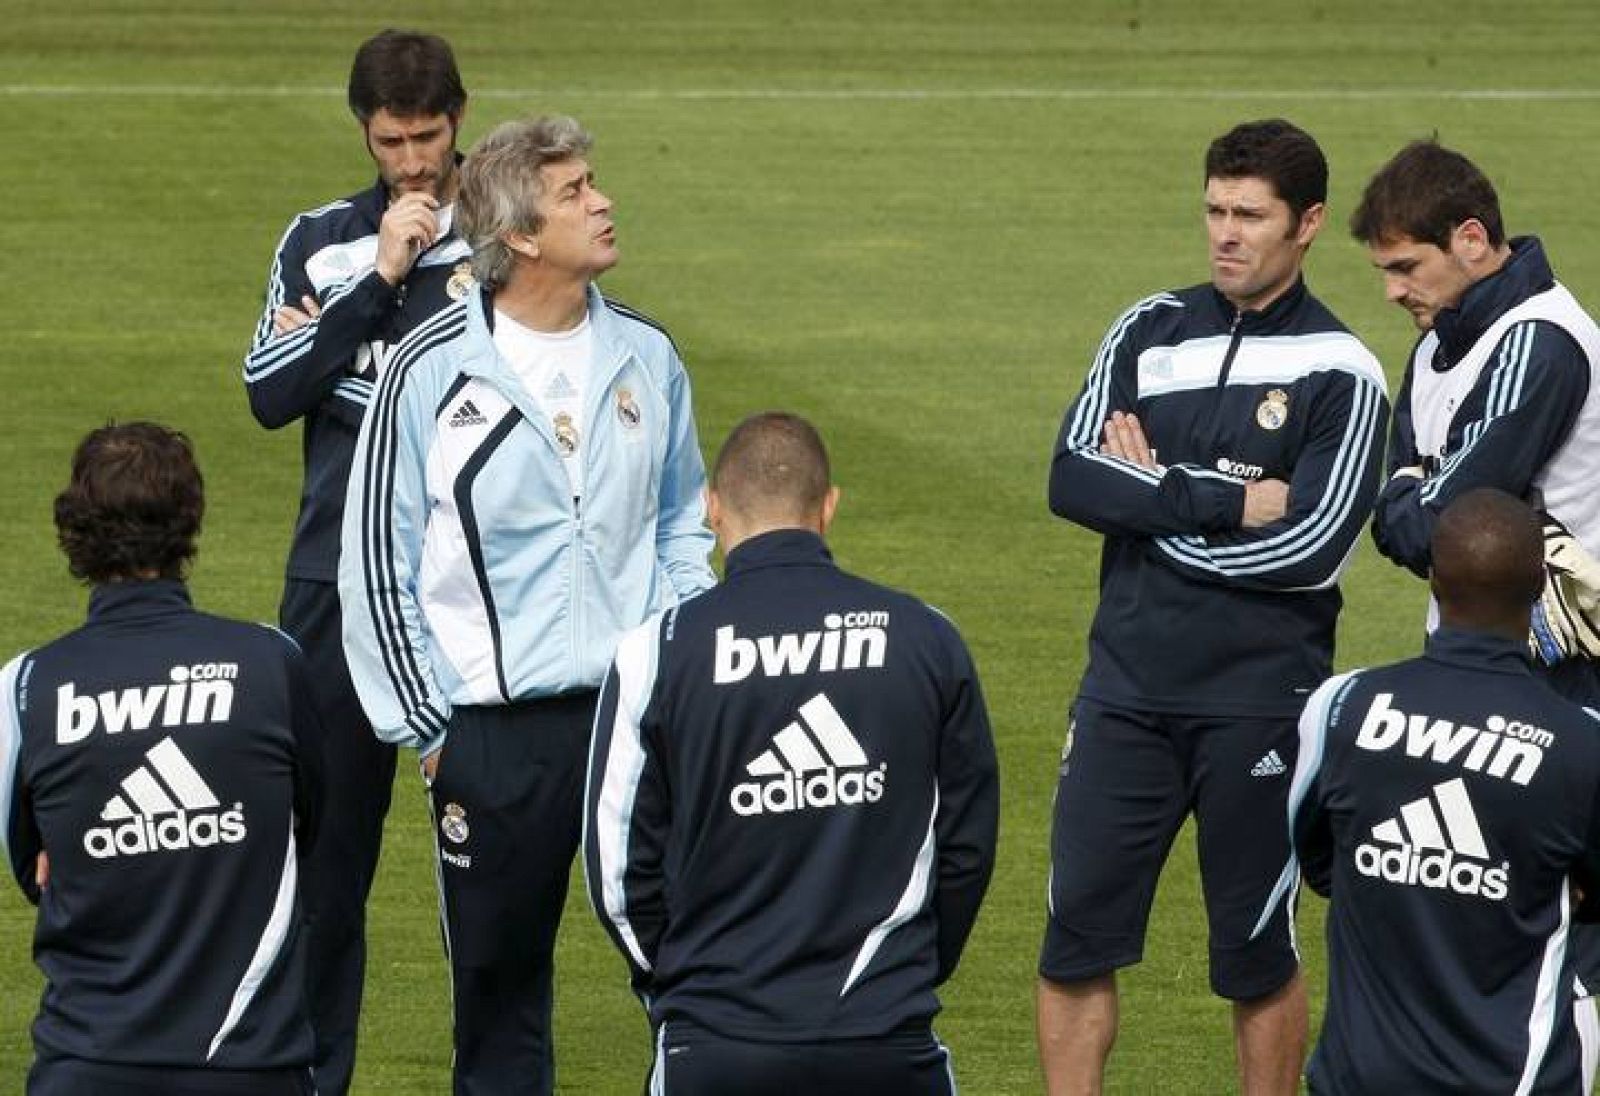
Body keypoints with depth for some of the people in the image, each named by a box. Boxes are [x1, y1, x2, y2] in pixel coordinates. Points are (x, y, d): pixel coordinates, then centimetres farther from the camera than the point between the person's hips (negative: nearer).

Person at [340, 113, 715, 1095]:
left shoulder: (645, 357, 5)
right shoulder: (431, 372, -7)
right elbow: (378, 563, -1)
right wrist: (424, 725, -2)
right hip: (496, 730, -2)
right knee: (499, 979, 9)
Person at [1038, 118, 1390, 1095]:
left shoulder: (1339, 373, -4)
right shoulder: (1150, 333, 8)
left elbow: (1310, 548, -15)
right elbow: (1072, 477, -5)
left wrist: (1153, 499, -8)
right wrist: (1226, 501, -13)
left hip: (1259, 702, -3)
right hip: (1127, 685, 4)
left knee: (1255, 955, 6)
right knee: (1078, 933, 3)